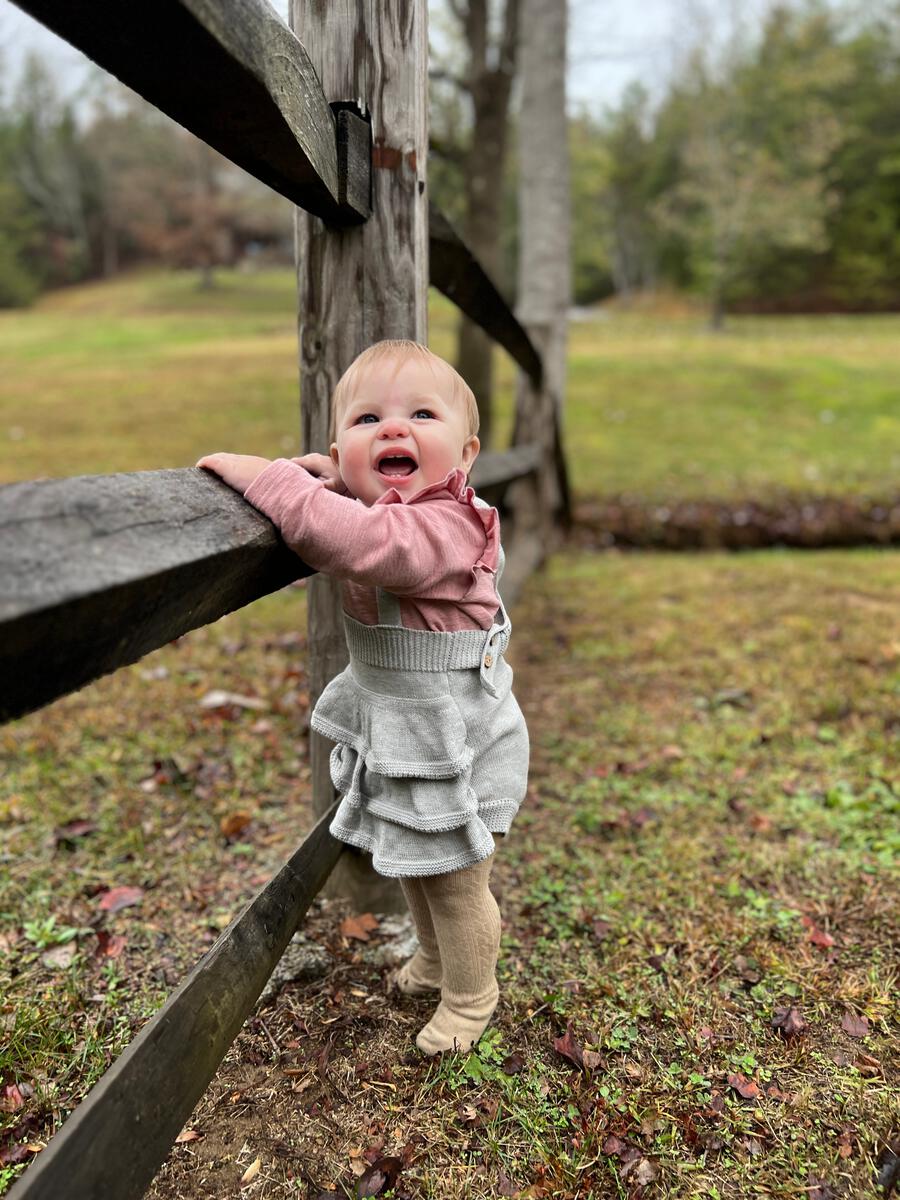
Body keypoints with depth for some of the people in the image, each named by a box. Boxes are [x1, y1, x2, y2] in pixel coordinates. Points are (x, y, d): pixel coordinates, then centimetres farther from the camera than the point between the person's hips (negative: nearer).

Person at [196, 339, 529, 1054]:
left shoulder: (443, 525, -31)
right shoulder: (375, 509, -2)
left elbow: (353, 540, -49)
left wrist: (264, 477, -40)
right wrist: (311, 475, -4)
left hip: (455, 745, -9)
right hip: (392, 734, 9)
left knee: (456, 882, 11)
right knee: (411, 863, 27)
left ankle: (471, 996, 38)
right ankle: (435, 957, 54)